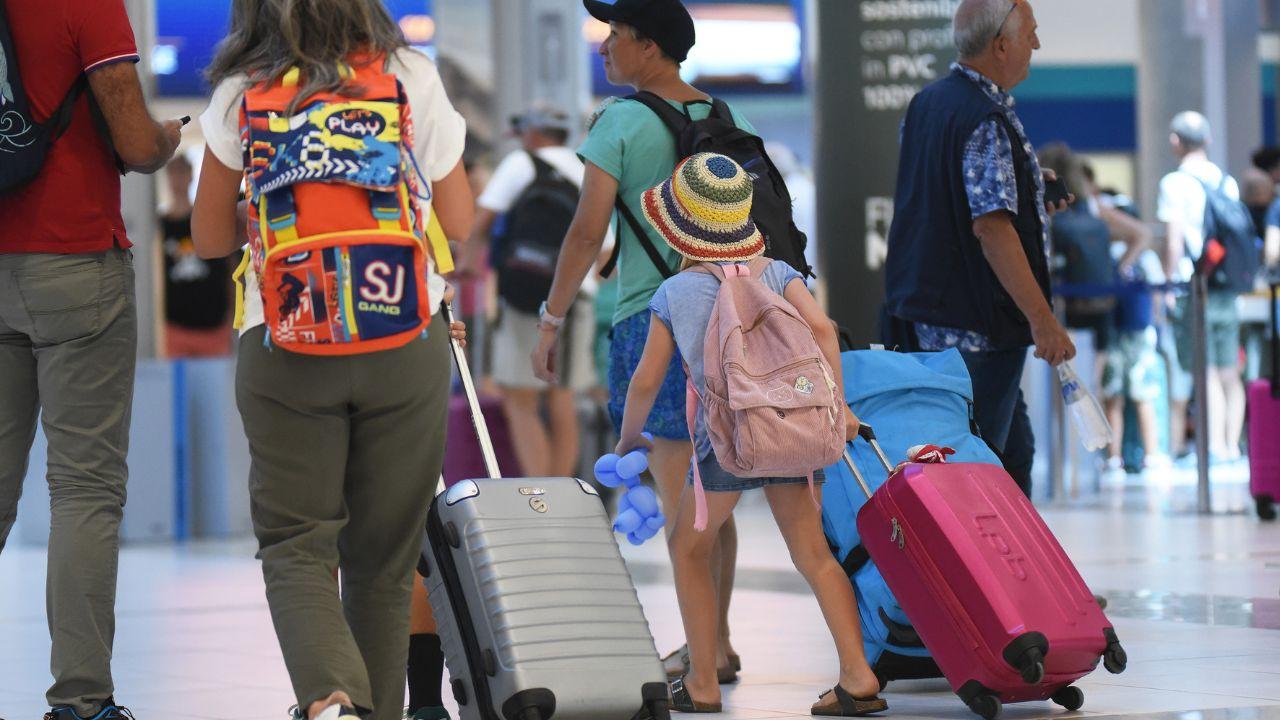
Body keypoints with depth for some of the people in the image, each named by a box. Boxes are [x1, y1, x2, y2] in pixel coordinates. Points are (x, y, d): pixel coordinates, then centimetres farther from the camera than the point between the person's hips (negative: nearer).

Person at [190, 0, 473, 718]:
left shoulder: (241, 95, -2)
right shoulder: (412, 76, -2)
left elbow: (212, 238, 8)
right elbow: (458, 222, 7)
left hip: (283, 348, -1)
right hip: (406, 344, 1)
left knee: (296, 544, 2)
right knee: (383, 552, 12)